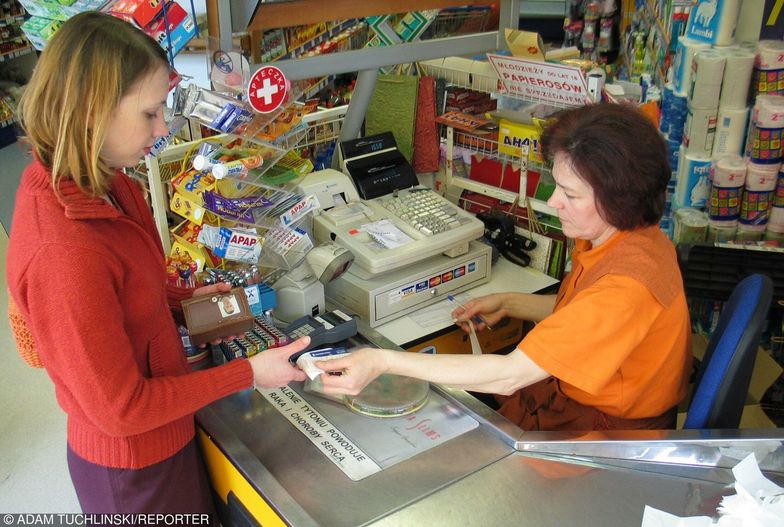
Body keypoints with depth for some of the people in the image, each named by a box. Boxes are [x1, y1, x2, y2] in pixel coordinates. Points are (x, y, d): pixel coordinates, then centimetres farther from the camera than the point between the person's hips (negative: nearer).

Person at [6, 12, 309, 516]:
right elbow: (121, 409, -26)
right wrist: (249, 373, -21)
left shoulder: (88, 182, -8)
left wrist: (181, 299, 0)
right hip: (133, 469, -8)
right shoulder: (65, 253, -36)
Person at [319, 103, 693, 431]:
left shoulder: (626, 284, -35)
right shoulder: (620, 235, -5)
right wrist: (506, 303, 2)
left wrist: (385, 361, -38)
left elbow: (508, 376, -36)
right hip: (571, 388, 8)